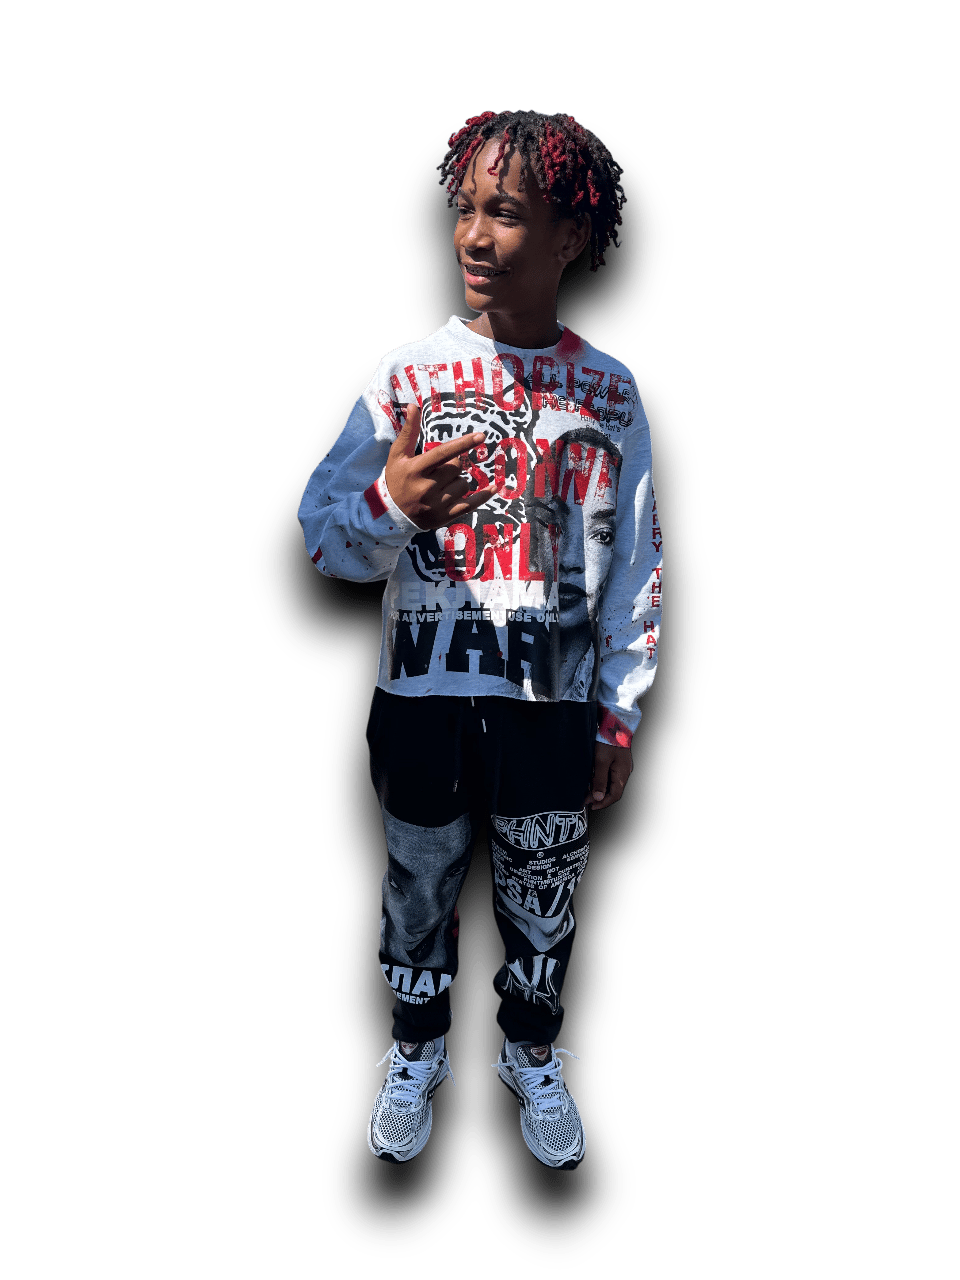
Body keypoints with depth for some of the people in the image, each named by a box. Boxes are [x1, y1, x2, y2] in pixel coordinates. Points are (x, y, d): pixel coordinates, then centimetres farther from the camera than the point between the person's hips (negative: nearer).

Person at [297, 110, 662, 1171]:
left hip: (555, 704, 1)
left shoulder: (610, 394, -2)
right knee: (420, 885, 16)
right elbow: (321, 533, -6)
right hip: (423, 697, 0)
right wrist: (390, 504, -28)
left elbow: (635, 567, 3)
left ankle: (532, 1053, 42)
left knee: (543, 895, 16)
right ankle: (416, 1053, 41)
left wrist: (620, 715, 2)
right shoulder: (407, 375, -6)